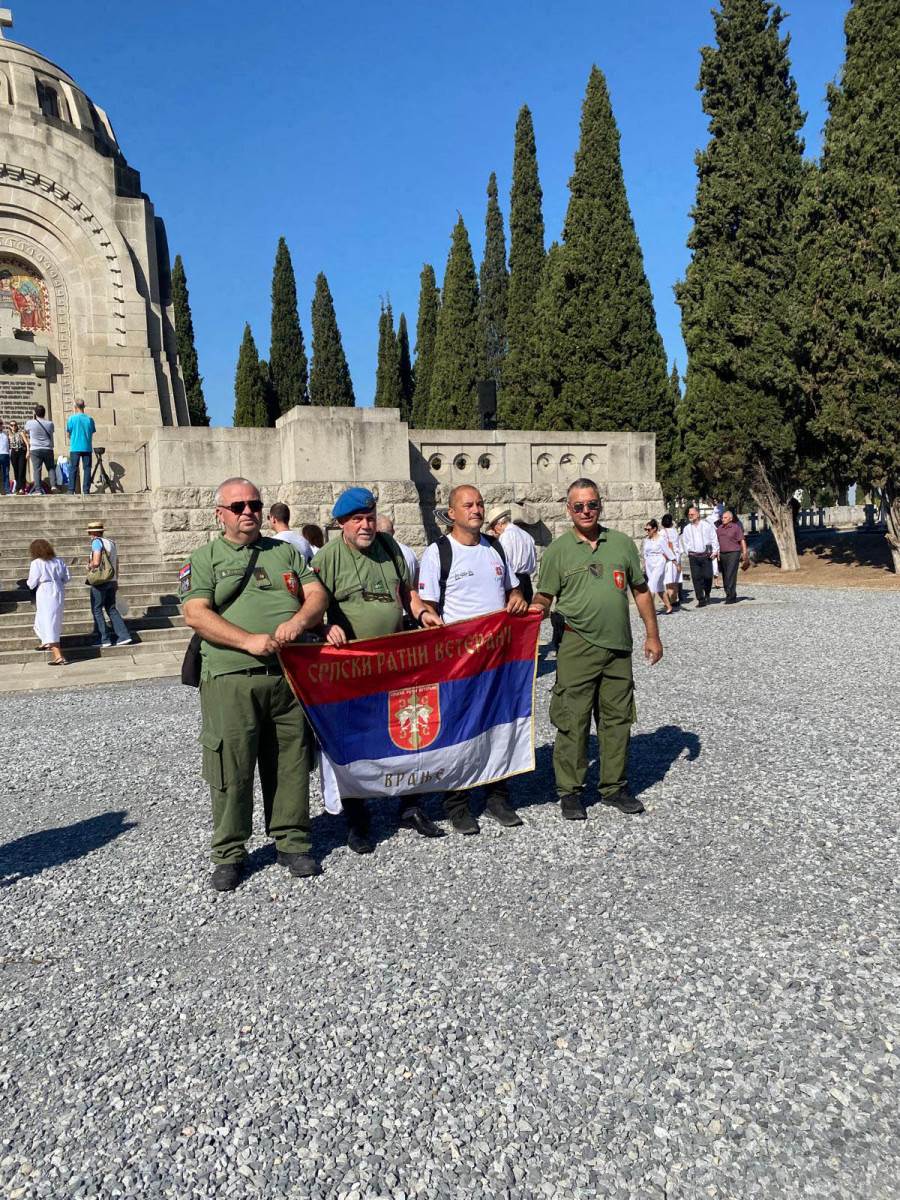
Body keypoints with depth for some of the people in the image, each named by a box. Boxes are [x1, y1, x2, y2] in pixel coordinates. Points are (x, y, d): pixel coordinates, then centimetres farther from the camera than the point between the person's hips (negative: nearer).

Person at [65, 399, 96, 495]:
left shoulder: (72, 418, -4)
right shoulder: (89, 419, 1)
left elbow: (68, 434, 3)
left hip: (75, 448, -1)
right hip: (87, 448, 1)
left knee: (73, 469, 4)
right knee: (87, 469, 4)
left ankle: (71, 490, 0)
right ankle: (86, 490, -1)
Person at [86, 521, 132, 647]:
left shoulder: (97, 542, -11)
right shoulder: (112, 542, 14)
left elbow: (96, 562, -22)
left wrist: (89, 565, 0)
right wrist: (116, 581, 25)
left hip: (100, 581, -7)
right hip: (112, 580, 7)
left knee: (97, 610, 1)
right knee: (111, 609, 11)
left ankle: (104, 639, 1)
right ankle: (124, 636, 4)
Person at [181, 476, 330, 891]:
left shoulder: (286, 552, 18)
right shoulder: (204, 559, 7)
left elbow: (318, 594, 10)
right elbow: (196, 614, -6)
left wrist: (298, 622, -12)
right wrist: (250, 641, -17)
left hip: (291, 675, 3)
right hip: (232, 678, -3)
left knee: (291, 763, 8)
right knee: (231, 768, 1)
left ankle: (291, 841, 22)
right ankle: (229, 853, 15)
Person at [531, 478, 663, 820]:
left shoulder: (622, 543, 10)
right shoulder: (557, 550, 2)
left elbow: (641, 590, 16)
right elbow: (543, 597, 3)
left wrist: (652, 635, 14)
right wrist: (536, 608, -20)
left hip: (618, 648, 3)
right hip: (577, 648, -3)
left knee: (617, 719, 10)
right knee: (573, 721, -1)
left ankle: (614, 786, 25)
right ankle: (570, 791, 12)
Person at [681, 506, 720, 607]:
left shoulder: (707, 525, 2)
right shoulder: (686, 528, 9)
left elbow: (714, 539, 3)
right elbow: (685, 542, 15)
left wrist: (715, 551, -2)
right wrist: (689, 552, 6)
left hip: (706, 555, -2)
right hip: (693, 556, 2)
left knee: (708, 576, -5)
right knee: (696, 578, -4)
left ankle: (707, 595, 22)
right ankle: (701, 600, -1)